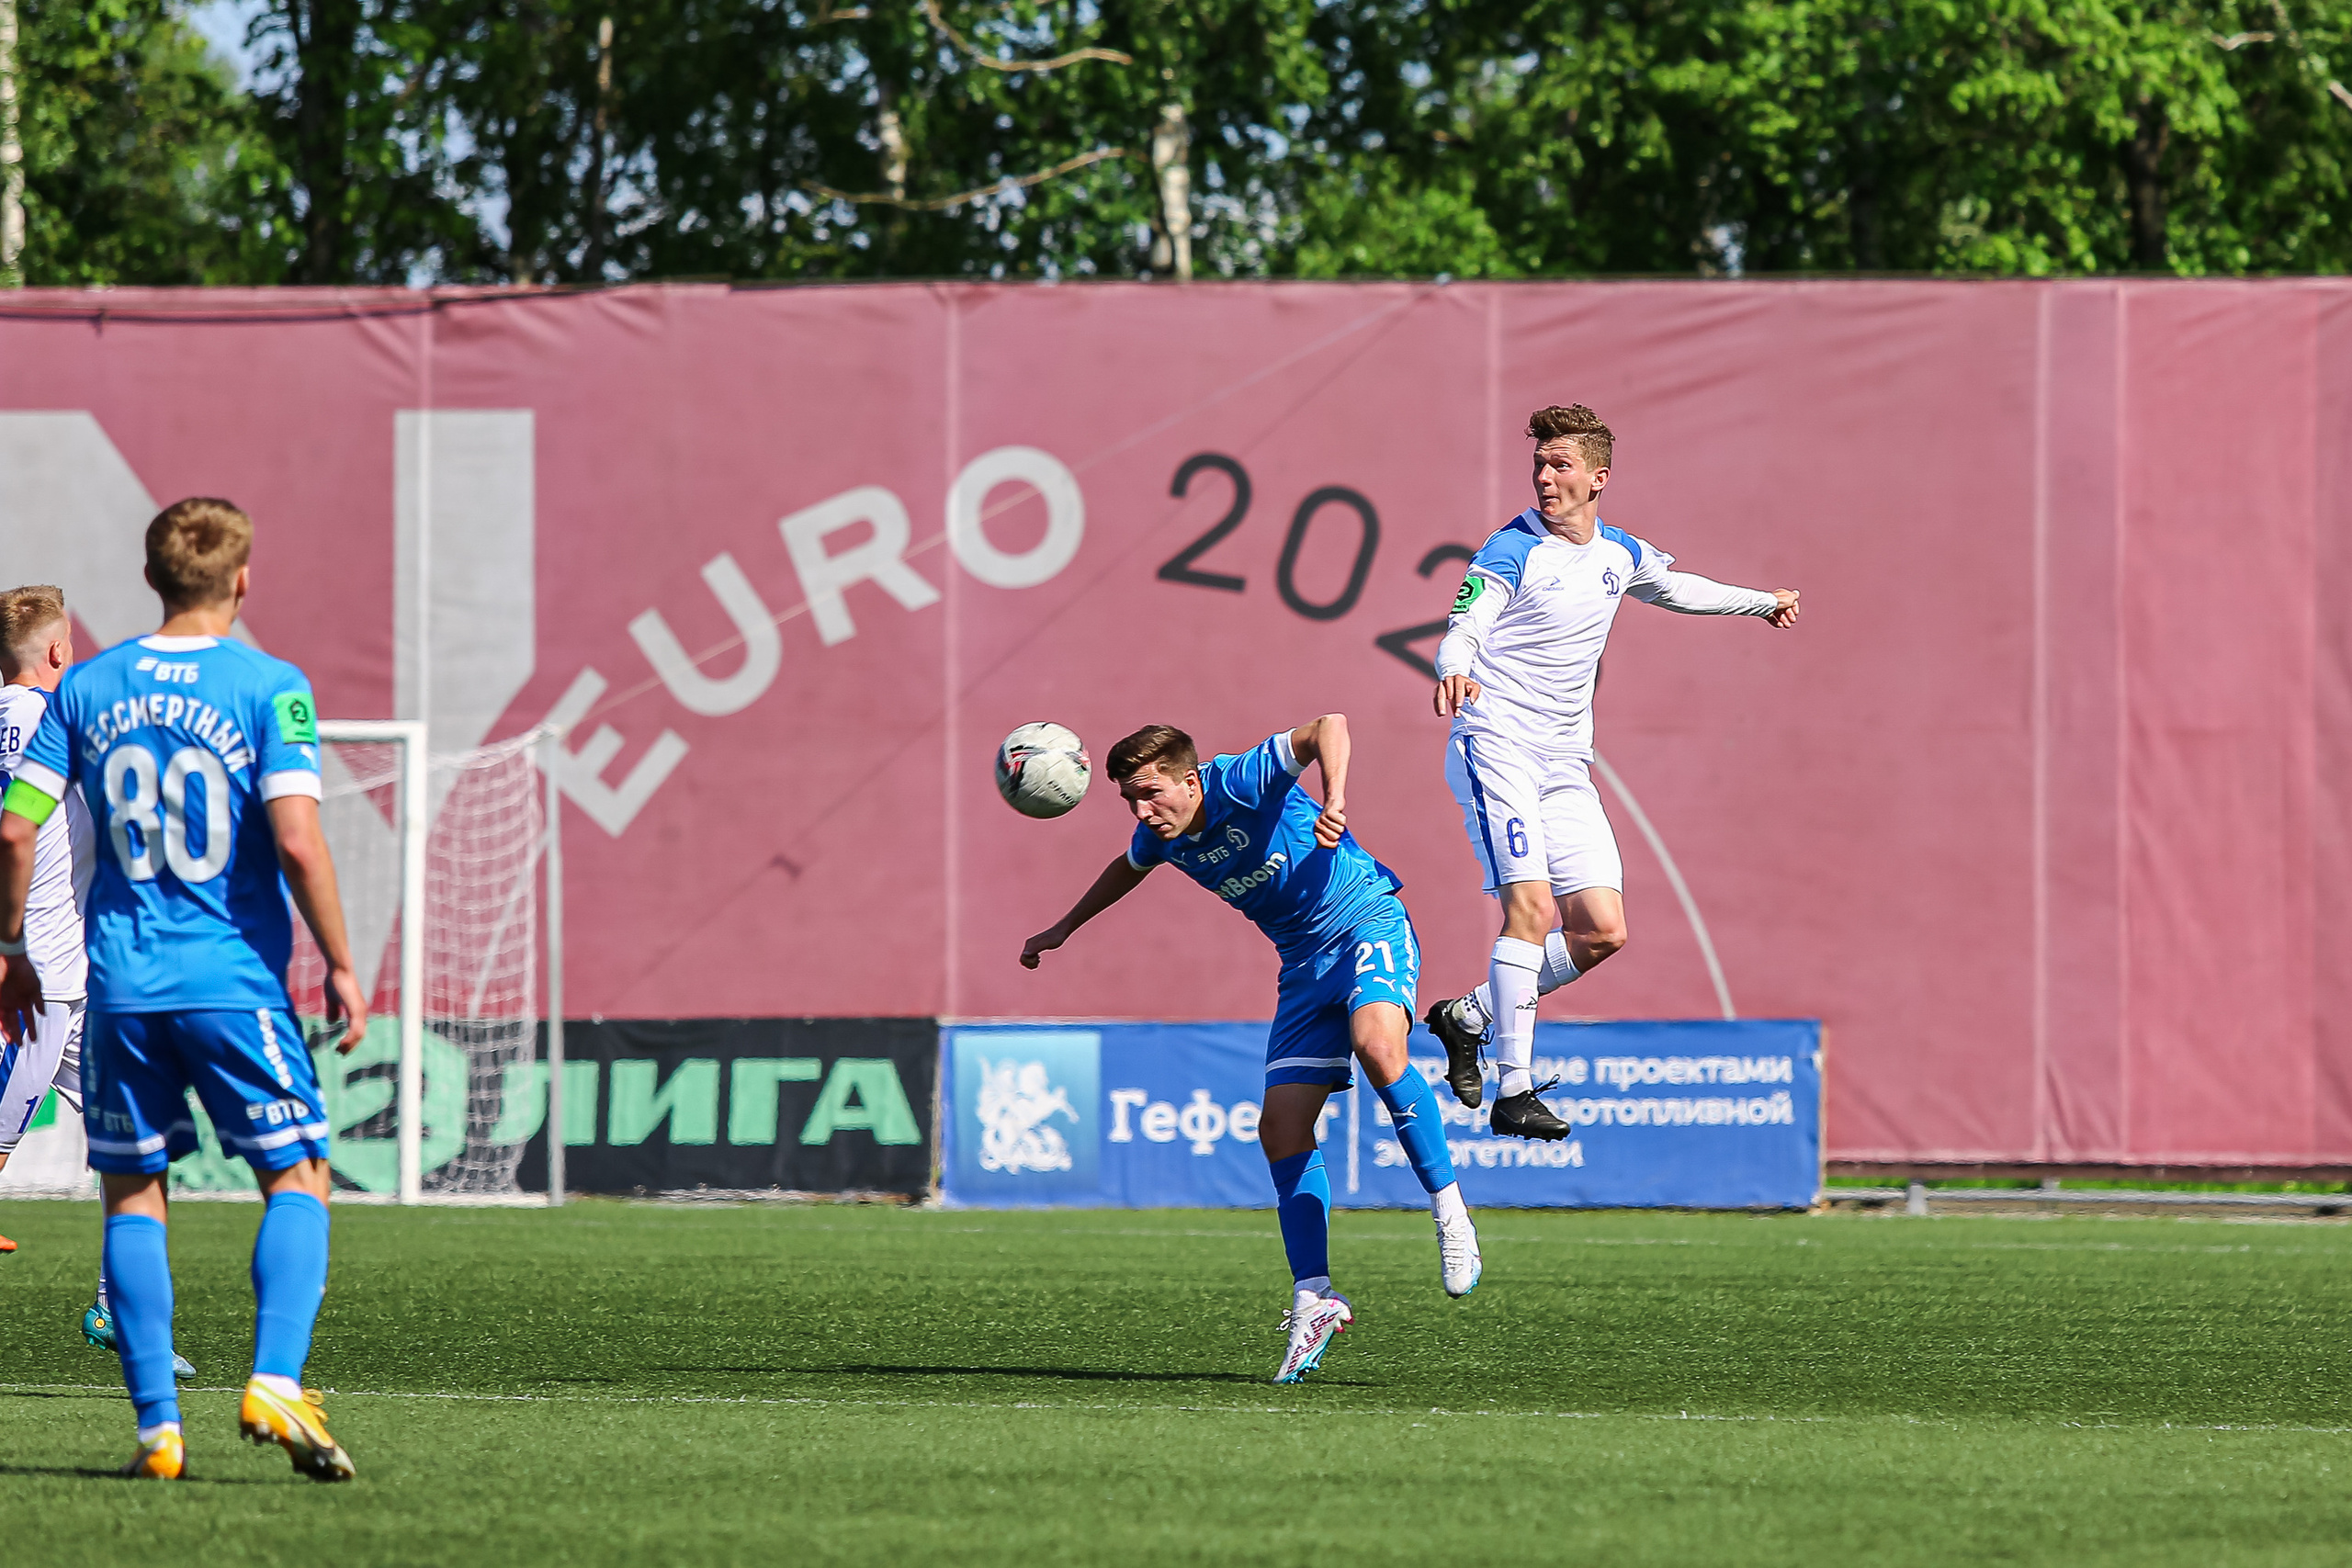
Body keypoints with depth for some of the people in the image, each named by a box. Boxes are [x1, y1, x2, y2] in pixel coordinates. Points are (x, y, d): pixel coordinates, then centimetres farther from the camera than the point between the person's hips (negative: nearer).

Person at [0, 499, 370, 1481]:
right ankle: (274, 1382, -14)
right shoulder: (271, 688, -6)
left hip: (122, 987, 3)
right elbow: (296, 842, -15)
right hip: (237, 984, -3)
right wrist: (339, 963, -5)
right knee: (297, 1179, 6)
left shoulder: (87, 689, 5)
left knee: (133, 1194, 10)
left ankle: (158, 1426, 4)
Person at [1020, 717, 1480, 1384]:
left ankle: (1448, 1209, -23)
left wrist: (1334, 800, -52)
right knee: (1282, 1129, -5)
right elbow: (1128, 869, 26)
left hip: (1369, 922, -7)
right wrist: (1063, 929, 36)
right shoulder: (1160, 835, 1)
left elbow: (1328, 727, -35)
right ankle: (1312, 1298, 0)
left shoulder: (1243, 782, -21)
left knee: (1378, 1047, -36)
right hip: (1304, 963, 7)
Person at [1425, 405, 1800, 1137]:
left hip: (1565, 765, 6)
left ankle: (1469, 1017, 16)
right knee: (1531, 904, -21)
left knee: (1602, 930, -2)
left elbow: (1672, 589, 32)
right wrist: (1455, 673, -40)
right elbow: (1461, 636, -16)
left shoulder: (1622, 554, 10)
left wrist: (1762, 602, 42)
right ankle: (1513, 1091, -21)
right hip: (1497, 743, -6)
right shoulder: (1512, 550, -8)